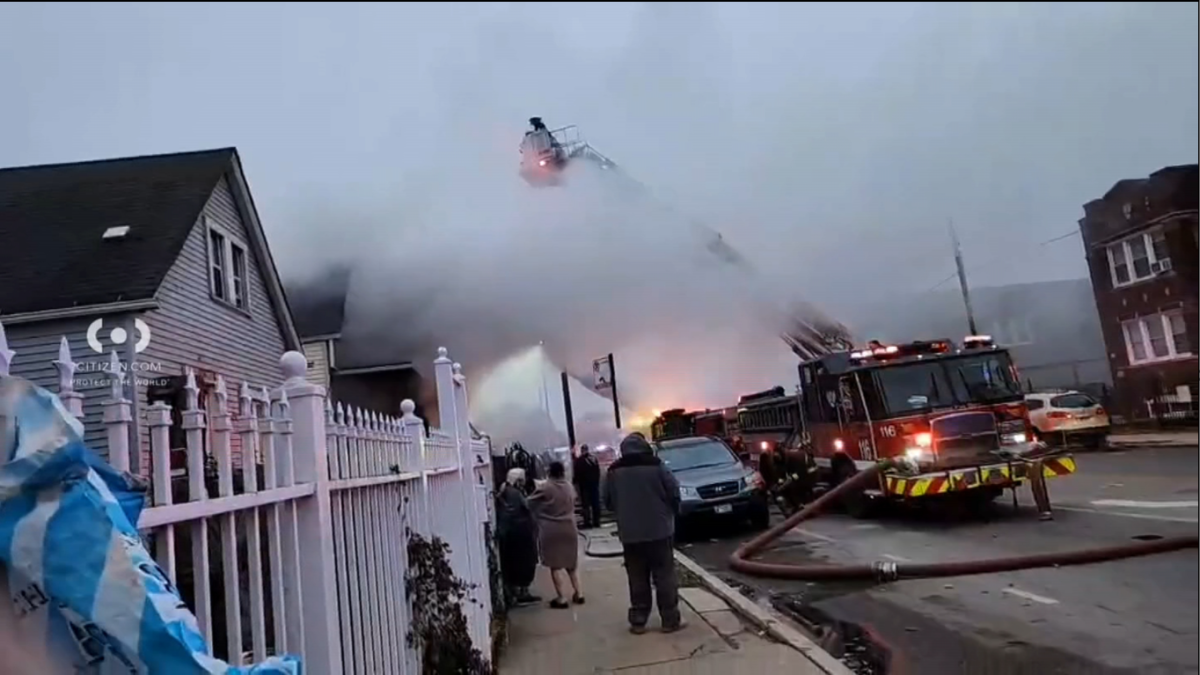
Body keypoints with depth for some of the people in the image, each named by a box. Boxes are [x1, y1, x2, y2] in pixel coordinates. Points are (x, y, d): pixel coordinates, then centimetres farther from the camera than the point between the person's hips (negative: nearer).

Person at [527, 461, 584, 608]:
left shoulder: (544, 488, -12)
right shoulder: (569, 487, 4)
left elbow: (530, 503, -2)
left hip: (550, 530, -5)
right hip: (569, 528, 5)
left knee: (555, 564, 2)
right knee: (571, 563, 18)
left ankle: (561, 598, 2)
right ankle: (578, 593, 19)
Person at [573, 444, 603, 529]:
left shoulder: (578, 461, -10)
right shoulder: (594, 459, 6)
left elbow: (576, 474, -10)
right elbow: (598, 472, 10)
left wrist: (576, 483, 1)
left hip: (584, 485, -4)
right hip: (594, 483, 4)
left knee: (586, 504, -2)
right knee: (595, 503, 9)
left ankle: (587, 522, -6)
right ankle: (596, 522, 10)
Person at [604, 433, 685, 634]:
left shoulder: (614, 472, 1)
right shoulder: (656, 466, -8)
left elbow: (608, 501, 8)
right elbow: (674, 493, -5)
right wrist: (671, 513, 13)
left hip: (630, 534, 3)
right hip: (659, 530, -2)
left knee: (637, 579, 10)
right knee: (665, 576, 5)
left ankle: (637, 621, 12)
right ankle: (670, 620, 8)